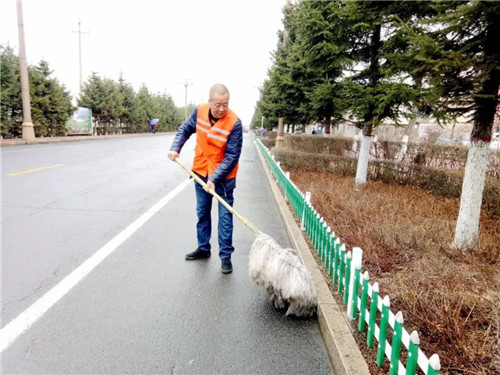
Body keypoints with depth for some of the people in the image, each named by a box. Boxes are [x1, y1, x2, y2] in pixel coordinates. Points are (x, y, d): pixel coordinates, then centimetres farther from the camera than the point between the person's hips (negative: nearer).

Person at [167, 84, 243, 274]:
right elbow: (185, 129, 9)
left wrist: (215, 179, -27)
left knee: (225, 216, 0)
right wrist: (175, 148, -7)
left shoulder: (234, 123, -23)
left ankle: (225, 256, 12)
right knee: (202, 213, 16)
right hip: (201, 172, 5)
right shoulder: (199, 111, -9)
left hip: (223, 176, -5)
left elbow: (232, 156, -22)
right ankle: (203, 248, 33)